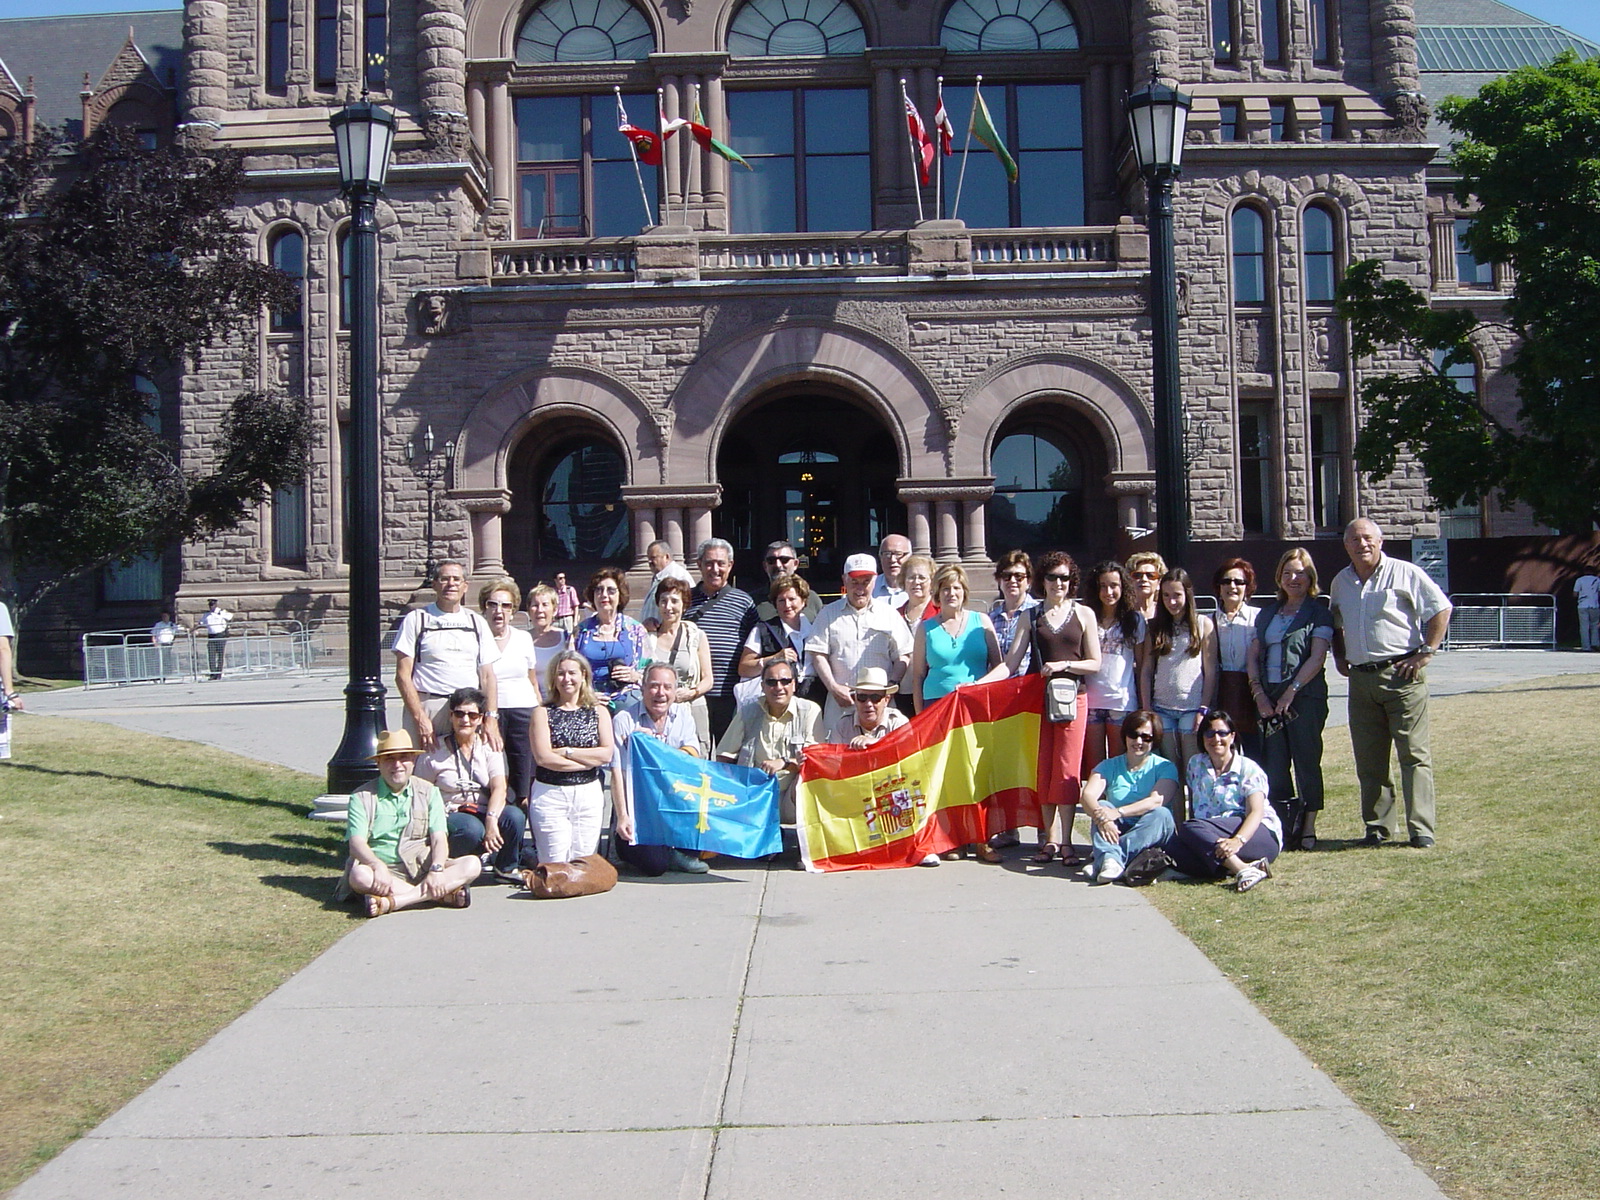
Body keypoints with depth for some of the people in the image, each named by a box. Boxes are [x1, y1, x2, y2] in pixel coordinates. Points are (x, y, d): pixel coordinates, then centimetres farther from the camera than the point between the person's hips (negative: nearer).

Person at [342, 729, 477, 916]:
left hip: (421, 868, 2)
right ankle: (445, 894, -33)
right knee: (359, 875, -36)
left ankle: (390, 902, -37)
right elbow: (357, 843, -9)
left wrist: (436, 869, -22)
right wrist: (378, 866, -30)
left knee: (472, 864, -23)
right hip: (384, 872, -2)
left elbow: (439, 839, 0)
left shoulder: (428, 792, 11)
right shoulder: (362, 797, 5)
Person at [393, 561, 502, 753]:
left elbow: (487, 675, 10)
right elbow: (403, 675, 1)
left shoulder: (477, 622, 16)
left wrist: (491, 717, -4)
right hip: (427, 709, -2)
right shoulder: (417, 620, 7)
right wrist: (420, 718, -10)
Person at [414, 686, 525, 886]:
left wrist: (491, 819, -28)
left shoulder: (489, 747, 6)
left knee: (515, 816, -29)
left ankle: (506, 868, -5)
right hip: (450, 815, -2)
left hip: (484, 813, 2)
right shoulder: (434, 752, 2)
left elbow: (499, 788, -9)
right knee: (472, 829, -36)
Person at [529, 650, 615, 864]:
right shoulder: (542, 712, 3)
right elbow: (543, 757, -10)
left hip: (589, 796, 2)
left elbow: (607, 753, -4)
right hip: (549, 796, -2)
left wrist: (565, 752, -8)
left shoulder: (599, 712, 10)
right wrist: (588, 761, -6)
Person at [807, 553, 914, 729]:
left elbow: (902, 656, 12)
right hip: (840, 701, 0)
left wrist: (891, 685, -4)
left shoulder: (890, 614, 14)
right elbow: (818, 656, 6)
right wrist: (833, 688, -6)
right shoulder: (828, 614, 13)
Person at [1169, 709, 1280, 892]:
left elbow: (1256, 812, -13)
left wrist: (1238, 840, -33)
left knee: (1190, 829, -31)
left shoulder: (1249, 769, 0)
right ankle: (1243, 869, -35)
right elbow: (1192, 807, 15)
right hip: (1212, 837, 5)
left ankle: (1243, 869, -38)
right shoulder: (1195, 764, 15)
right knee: (1173, 844, -29)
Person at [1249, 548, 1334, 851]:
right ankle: (1282, 828, 9)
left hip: (1305, 695, -5)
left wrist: (1291, 692, -15)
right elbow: (1254, 655, 12)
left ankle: (1308, 829, 5)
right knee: (1274, 765, 3)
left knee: (1307, 762, -2)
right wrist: (1259, 693, -1)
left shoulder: (1319, 611, 1)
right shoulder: (1267, 612, 16)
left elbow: (1317, 657, -9)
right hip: (1268, 697, 5)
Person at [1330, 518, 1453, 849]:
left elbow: (1441, 609, -3)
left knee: (1414, 753, -6)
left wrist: (1425, 653, -8)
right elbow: (1335, 624, 29)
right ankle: (1377, 826, 16)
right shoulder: (1340, 582, 14)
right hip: (1360, 678, 5)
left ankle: (1421, 829, -5)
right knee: (1369, 759, 7)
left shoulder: (1405, 573, -3)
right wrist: (1340, 657, 16)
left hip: (1401, 675, -5)